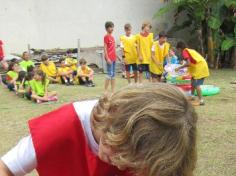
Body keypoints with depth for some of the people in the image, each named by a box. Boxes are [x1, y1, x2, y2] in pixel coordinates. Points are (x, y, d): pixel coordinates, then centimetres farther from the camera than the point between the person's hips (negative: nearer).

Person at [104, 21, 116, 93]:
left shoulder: (112, 37, 15)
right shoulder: (106, 37, -9)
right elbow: (105, 48, -14)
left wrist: (116, 56, 19)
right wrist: (107, 58, -19)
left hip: (113, 58, 9)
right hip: (109, 58, -9)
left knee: (113, 74, 9)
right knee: (110, 74, -9)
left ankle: (113, 90, 14)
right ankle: (106, 90, -3)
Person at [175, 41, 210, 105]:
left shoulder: (185, 52, -6)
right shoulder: (190, 50, 22)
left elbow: (188, 63, -17)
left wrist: (179, 68, -9)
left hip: (199, 68, -10)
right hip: (202, 66, 10)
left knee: (197, 84, -9)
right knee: (193, 81, 23)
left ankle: (201, 100, -11)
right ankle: (192, 95, 36)